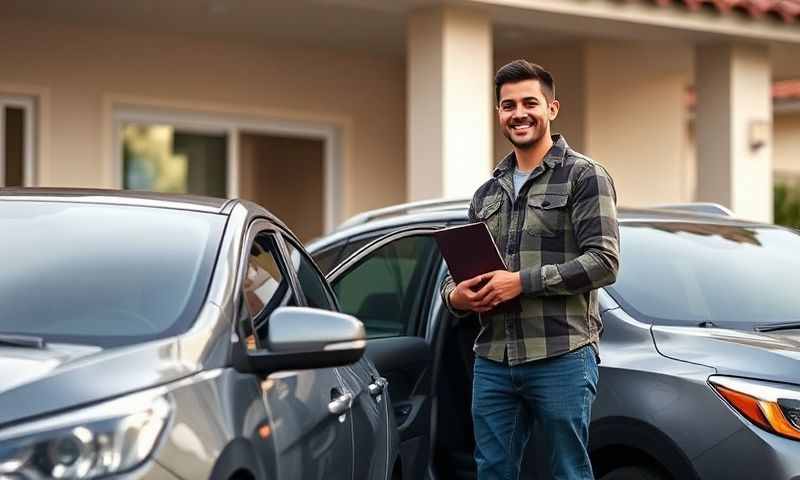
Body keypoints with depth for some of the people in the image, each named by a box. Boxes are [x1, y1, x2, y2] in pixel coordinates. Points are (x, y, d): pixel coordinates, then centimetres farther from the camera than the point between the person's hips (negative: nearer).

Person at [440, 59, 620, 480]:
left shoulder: (584, 176, 0)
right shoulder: (487, 193, 20)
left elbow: (603, 262, -11)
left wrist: (523, 282, -16)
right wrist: (454, 295, -2)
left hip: (561, 357, -6)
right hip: (493, 361, 6)